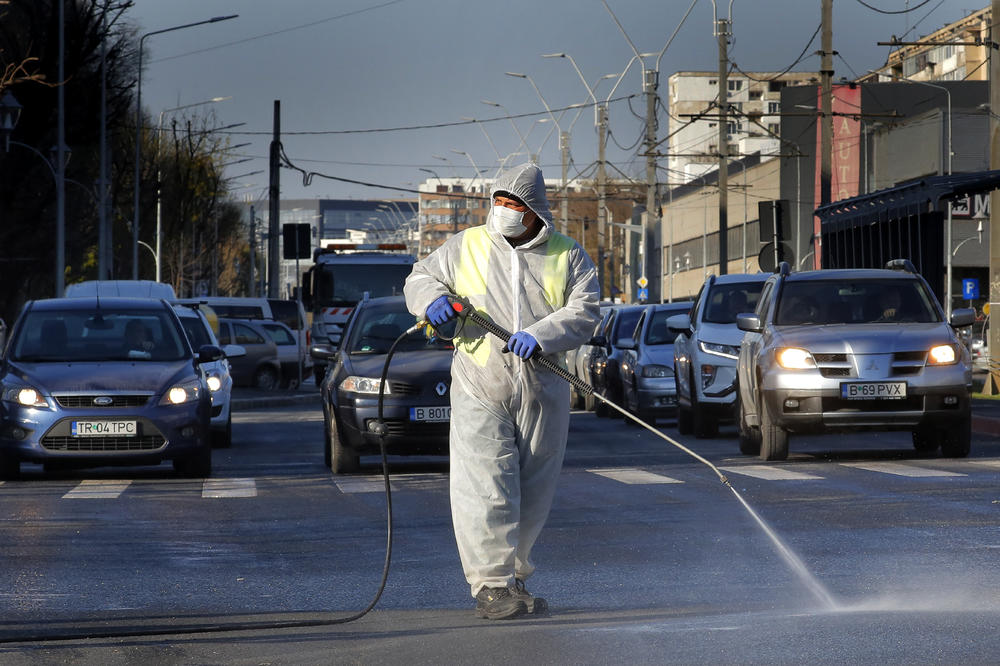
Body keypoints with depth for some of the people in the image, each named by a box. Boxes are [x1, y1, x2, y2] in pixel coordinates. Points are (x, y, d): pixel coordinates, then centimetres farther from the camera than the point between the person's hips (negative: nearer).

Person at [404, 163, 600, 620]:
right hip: (479, 389, -1)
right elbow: (420, 277, 18)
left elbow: (584, 312, -3)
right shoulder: (466, 247, 10)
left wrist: (541, 336, -20)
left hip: (542, 393, 1)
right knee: (484, 488, -12)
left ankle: (514, 577, 22)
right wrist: (431, 297, -7)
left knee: (533, 493, 8)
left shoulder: (568, 257, 8)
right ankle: (492, 585, -11)